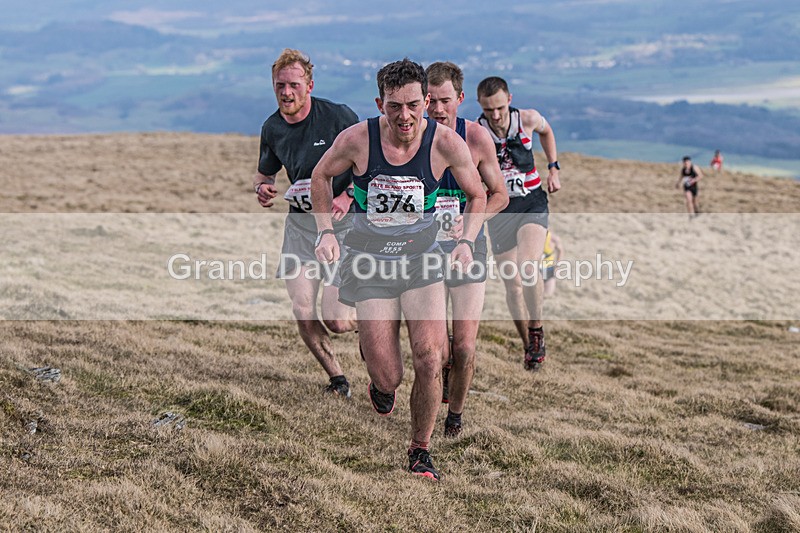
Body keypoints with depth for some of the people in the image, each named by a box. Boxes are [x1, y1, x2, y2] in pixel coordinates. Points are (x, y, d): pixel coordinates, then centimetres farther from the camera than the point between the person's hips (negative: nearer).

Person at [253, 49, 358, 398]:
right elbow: (265, 172, 19)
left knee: (336, 320, -10)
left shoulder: (338, 116, -14)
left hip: (343, 224, -5)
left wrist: (348, 196, -20)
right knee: (303, 315, -1)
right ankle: (337, 379, 23)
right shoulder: (272, 128, 2)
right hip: (300, 222, 5)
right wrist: (262, 187, -4)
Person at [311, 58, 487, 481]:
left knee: (430, 359, -15)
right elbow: (321, 176, 6)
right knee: (388, 378, -4)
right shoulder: (358, 139, -15)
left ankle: (420, 450, 10)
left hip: (422, 259, 1)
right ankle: (374, 363, 37)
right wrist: (325, 232, -3)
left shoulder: (446, 143, -13)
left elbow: (477, 195, 5)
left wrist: (466, 241, -9)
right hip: (369, 261, -1)